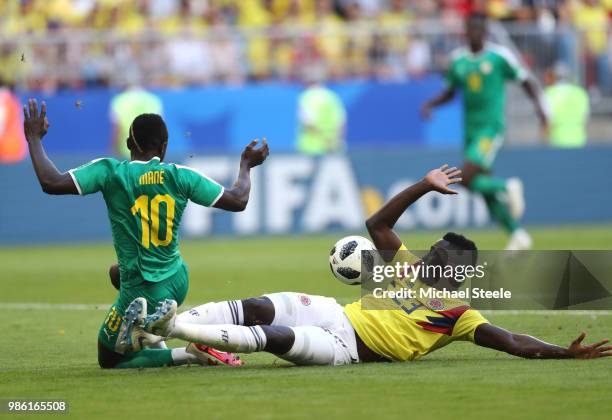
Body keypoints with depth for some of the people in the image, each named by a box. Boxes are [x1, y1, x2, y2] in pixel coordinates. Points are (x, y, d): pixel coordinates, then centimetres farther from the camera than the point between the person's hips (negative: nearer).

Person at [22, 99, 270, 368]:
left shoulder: (110, 172, -16)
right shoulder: (180, 176, -7)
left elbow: (51, 182, -23)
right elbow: (238, 201, -1)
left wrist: (34, 139, -8)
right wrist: (246, 165, 19)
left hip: (143, 294, -6)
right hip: (178, 282, 6)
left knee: (110, 360, 12)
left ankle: (187, 354, -6)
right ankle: (151, 338, 28)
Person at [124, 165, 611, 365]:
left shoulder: (459, 314, 4)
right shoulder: (410, 267, 22)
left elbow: (511, 341, -3)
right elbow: (377, 224, 24)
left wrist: (567, 353, -9)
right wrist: (424, 187, 22)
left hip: (347, 347, -7)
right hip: (333, 312, 7)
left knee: (275, 337, -31)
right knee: (254, 309, -16)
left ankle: (171, 327, -38)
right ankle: (161, 323, -23)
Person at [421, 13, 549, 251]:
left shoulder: (499, 56, -6)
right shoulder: (458, 59, 8)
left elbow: (525, 81, 2)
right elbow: (451, 92, 20)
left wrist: (538, 105, -13)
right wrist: (430, 104, 2)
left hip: (491, 127, -6)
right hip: (470, 130, 6)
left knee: (468, 179, -21)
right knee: (485, 190, 7)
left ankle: (508, 187, 4)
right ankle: (518, 236, 20)